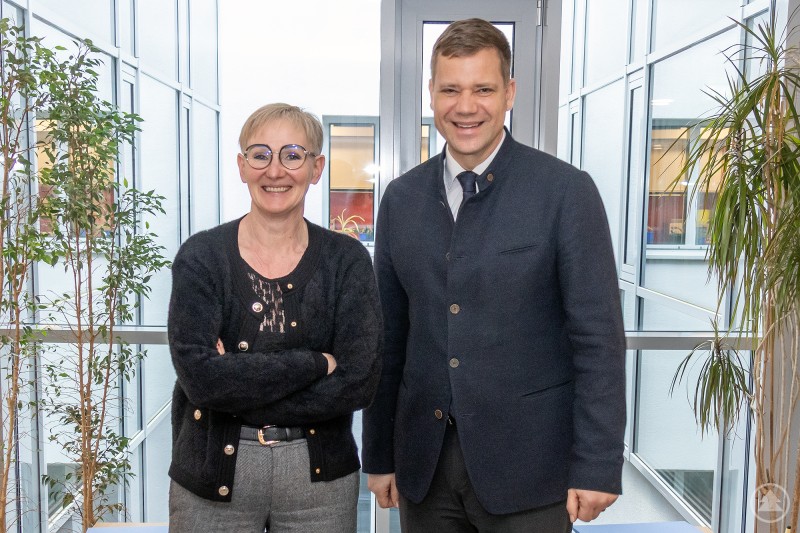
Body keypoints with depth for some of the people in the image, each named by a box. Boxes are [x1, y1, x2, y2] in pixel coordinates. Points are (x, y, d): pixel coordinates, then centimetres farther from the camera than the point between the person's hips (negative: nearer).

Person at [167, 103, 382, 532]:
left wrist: (236, 384, -17)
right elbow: (199, 375, -17)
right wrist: (314, 363, -18)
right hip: (213, 477, 0)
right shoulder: (201, 256, -6)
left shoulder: (346, 260, -5)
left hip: (320, 476, 1)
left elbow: (359, 381, -14)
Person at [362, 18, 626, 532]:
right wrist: (380, 455, 8)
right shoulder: (402, 197, 3)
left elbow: (598, 339, -9)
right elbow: (389, 336, 6)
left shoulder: (566, 191, -9)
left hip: (526, 465, -3)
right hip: (424, 462, 4)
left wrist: (597, 468, -10)